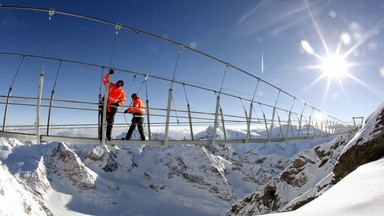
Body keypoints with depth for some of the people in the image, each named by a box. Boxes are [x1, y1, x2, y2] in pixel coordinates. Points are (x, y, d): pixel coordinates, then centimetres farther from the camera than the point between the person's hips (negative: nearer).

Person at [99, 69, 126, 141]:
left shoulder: (122, 92, 3)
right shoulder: (111, 85, 4)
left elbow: (123, 100, 8)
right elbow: (104, 80, 4)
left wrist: (118, 104, -10)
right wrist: (109, 74, -8)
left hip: (112, 108, 0)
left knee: (110, 123, 2)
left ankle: (109, 135, 8)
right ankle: (101, 135, -1)